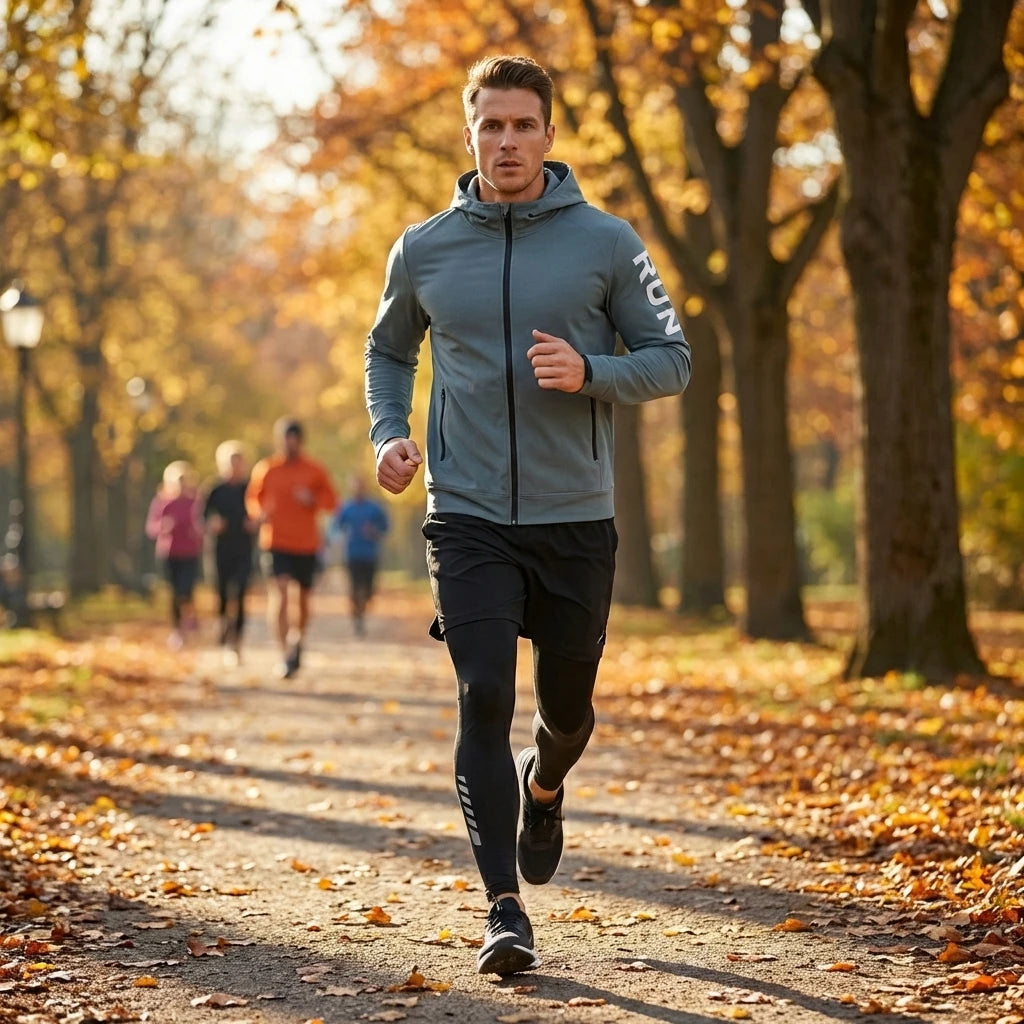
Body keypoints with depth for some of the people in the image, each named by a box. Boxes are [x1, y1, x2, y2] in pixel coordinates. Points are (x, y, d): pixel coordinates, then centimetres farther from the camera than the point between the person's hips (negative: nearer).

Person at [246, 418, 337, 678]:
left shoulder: (314, 471, 2)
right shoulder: (265, 469, 3)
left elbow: (332, 501, 6)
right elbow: (252, 497, 14)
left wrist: (313, 500, -13)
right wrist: (259, 512, -7)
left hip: (306, 544, 1)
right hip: (275, 542, -1)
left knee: (302, 598, 10)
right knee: (280, 593, -17)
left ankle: (298, 638, 39)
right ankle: (286, 655, -20)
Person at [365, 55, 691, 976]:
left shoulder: (606, 243, -1)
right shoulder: (423, 251, 4)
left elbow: (672, 360, 3)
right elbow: (389, 350, 21)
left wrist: (590, 372, -16)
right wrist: (389, 432, 3)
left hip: (576, 519, 0)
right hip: (468, 518, 0)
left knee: (567, 706, 12)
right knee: (485, 699, -13)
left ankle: (544, 787, 48)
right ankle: (505, 907, -8)